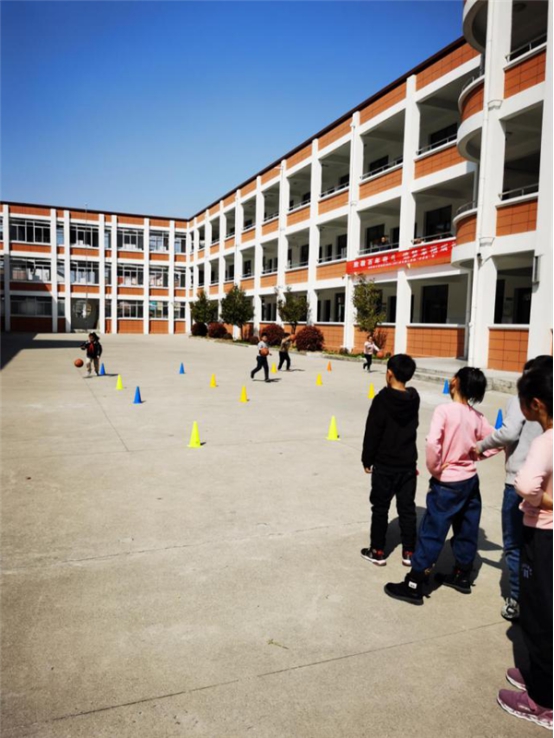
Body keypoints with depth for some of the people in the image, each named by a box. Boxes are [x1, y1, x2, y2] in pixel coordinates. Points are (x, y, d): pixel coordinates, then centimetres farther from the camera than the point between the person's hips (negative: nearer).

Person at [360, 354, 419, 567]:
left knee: (380, 508, 8)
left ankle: (377, 552, 17)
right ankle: (409, 552, 20)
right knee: (407, 508, 12)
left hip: (384, 465, -4)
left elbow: (372, 433, -14)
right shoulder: (414, 399, -1)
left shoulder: (382, 400, -17)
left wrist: (367, 460, -2)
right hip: (408, 464, 5)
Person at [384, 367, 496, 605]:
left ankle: (413, 586, 9)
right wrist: (473, 455, 6)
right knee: (467, 531, 19)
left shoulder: (444, 410, -19)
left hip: (447, 484, -6)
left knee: (431, 534, 0)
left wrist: (434, 470, -16)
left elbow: (432, 443, -30)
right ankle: (462, 576, 37)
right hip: (470, 481, 7)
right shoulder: (477, 417, 1)